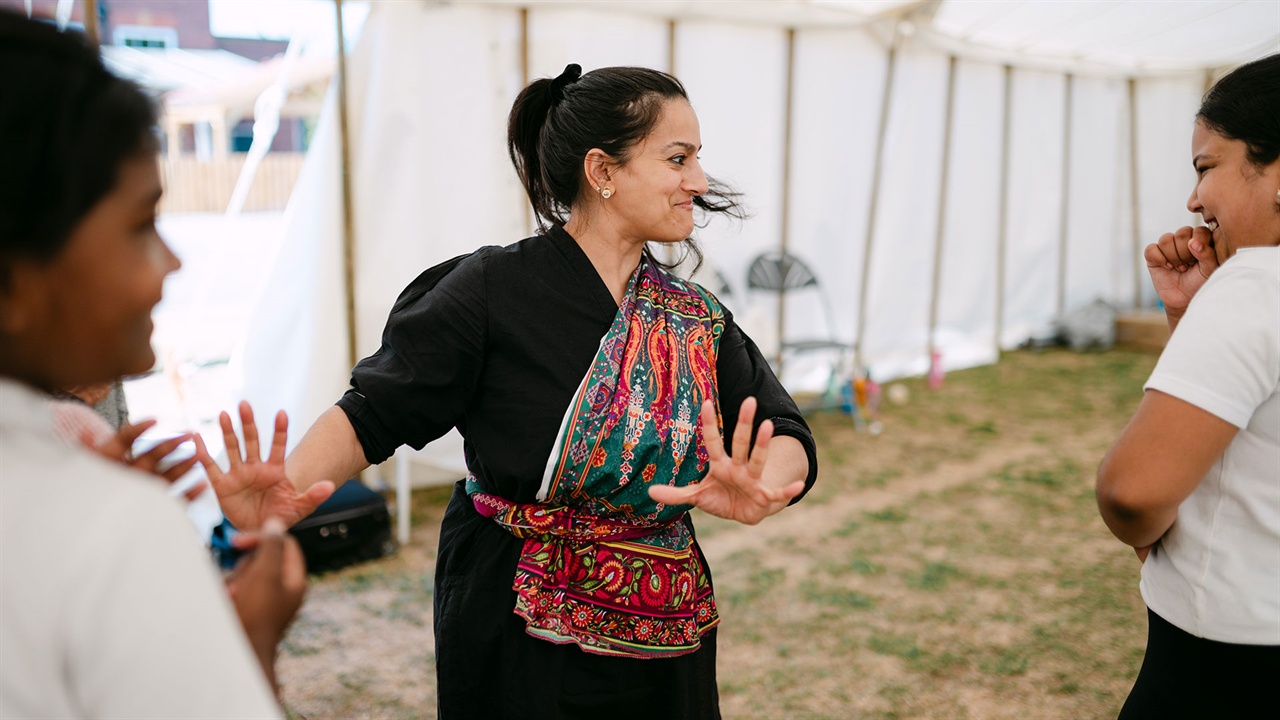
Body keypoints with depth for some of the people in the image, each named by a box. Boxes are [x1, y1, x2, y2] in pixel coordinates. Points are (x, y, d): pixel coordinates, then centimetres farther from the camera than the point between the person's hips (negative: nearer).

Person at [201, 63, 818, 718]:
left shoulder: (699, 321, 1)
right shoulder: (494, 291, -14)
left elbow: (790, 436, -7)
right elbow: (373, 413, -14)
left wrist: (761, 489, -31)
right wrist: (287, 488, -33)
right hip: (516, 633, -5)